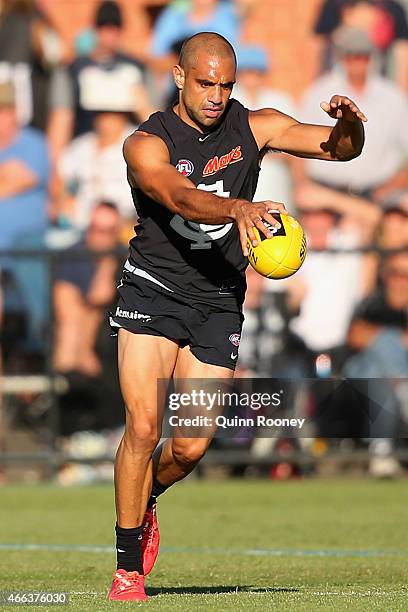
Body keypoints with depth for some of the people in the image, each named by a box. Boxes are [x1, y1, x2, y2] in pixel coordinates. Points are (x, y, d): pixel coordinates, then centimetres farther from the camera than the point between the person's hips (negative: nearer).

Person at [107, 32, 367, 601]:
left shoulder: (253, 127, 0)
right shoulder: (146, 144, -11)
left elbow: (340, 147, -5)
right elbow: (182, 198, -31)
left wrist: (348, 125, -30)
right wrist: (240, 209, -50)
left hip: (219, 304, 3)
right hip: (153, 292, -3)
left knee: (190, 447, -2)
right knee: (144, 426, -16)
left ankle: (143, 503, 33)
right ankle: (128, 565, -2)